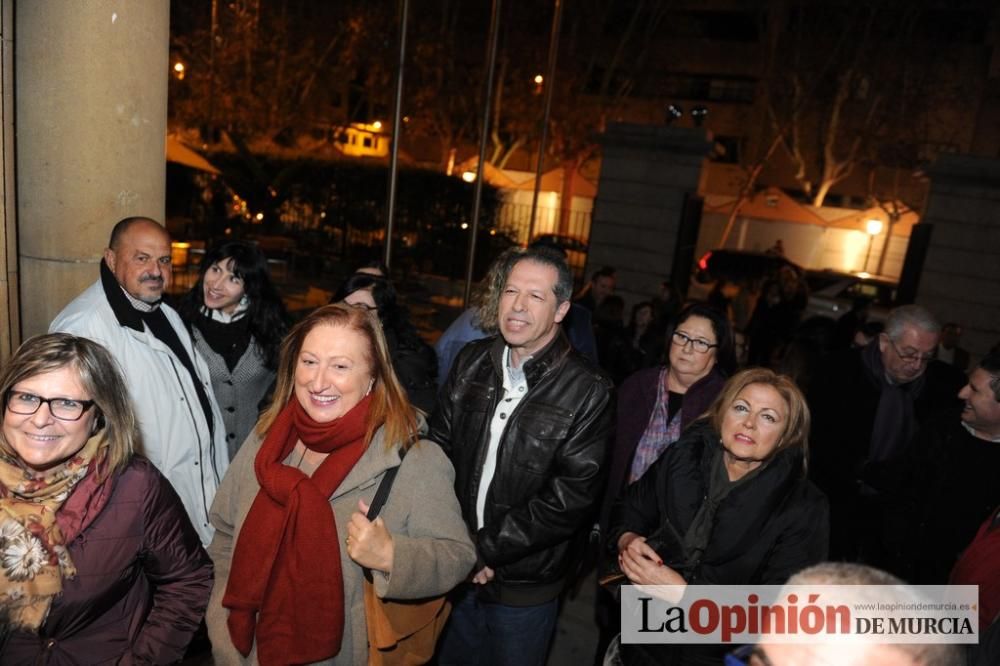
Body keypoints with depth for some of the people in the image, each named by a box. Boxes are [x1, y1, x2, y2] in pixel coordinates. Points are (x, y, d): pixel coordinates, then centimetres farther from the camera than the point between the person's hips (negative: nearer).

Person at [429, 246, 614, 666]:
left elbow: (571, 495, -18)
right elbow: (438, 443, -1)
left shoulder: (587, 390, -16)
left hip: (524, 587, -3)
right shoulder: (473, 361, -2)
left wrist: (486, 548, -17)